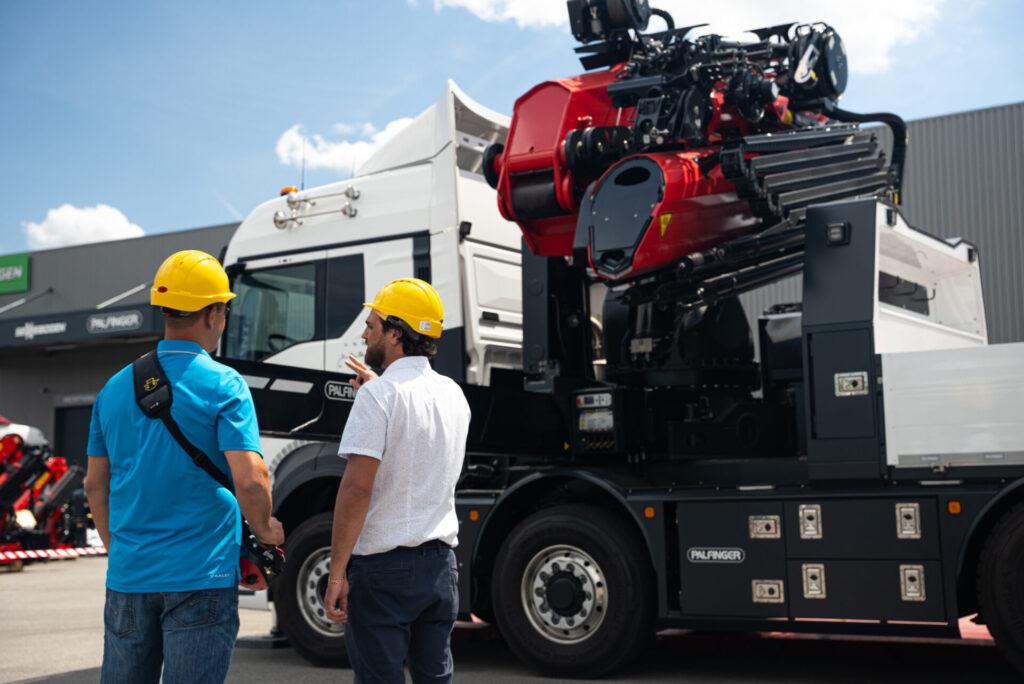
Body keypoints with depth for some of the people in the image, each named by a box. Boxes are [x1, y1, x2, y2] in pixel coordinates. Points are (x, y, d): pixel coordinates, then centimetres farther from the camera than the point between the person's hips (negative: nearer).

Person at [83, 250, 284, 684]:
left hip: (128, 577, 5)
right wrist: (264, 530, 0)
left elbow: (95, 484, 13)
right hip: (200, 576, -5)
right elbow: (249, 480, -19)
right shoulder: (223, 385, -10)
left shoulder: (116, 387, 8)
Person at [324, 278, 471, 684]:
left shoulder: (378, 395, -14)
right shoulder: (452, 393, 8)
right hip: (441, 562, 7)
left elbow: (357, 487, -19)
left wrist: (336, 572, -15)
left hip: (383, 565, -7)